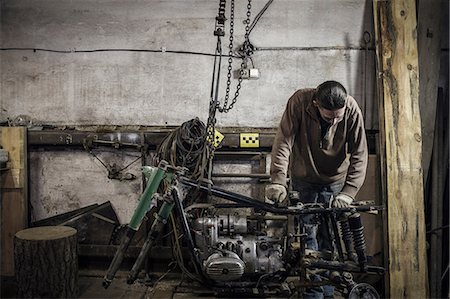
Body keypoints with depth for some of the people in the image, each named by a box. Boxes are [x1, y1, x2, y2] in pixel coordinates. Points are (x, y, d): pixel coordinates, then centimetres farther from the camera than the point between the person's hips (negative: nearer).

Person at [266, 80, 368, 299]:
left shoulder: (352, 110, -22)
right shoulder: (299, 101, -25)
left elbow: (359, 156, -19)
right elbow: (283, 141, -26)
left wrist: (348, 193, -29)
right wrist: (278, 181, -35)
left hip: (334, 182, 1)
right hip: (303, 178, 0)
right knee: (307, 234, -2)